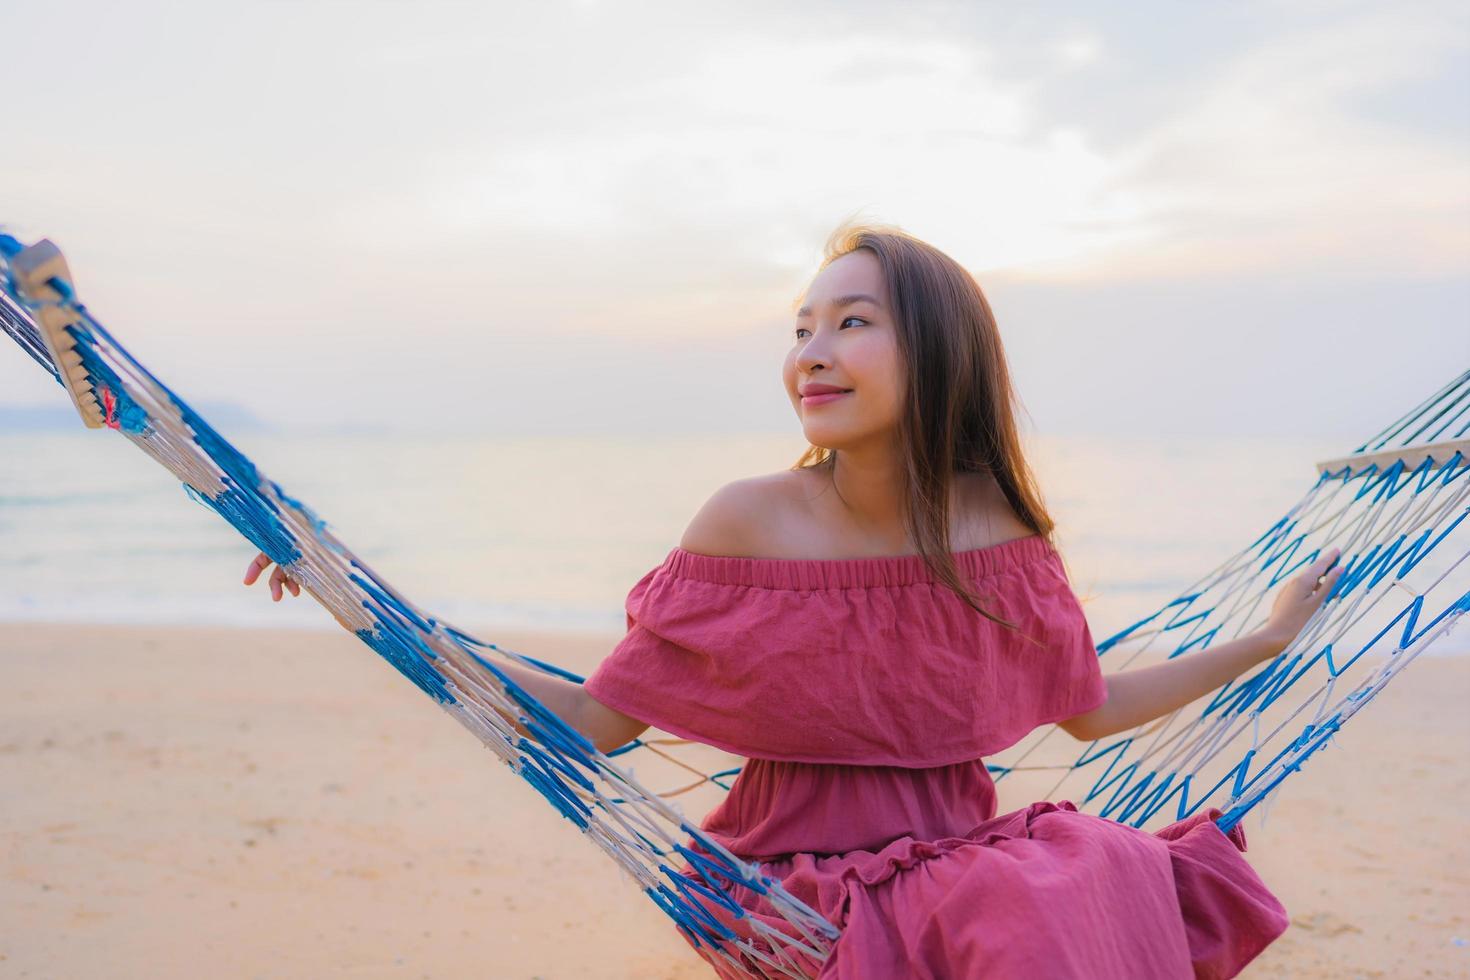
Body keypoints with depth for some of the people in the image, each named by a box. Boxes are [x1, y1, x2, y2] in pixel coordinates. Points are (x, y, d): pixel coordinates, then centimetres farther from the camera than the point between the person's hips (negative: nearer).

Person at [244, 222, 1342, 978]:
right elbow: (598, 719, -5)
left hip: (964, 859, 3)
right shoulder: (754, 520, -9)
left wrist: (1267, 640, 19)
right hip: (802, 884, -3)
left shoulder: (998, 530, -1)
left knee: (1105, 883, -28)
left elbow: (1093, 708, 16)